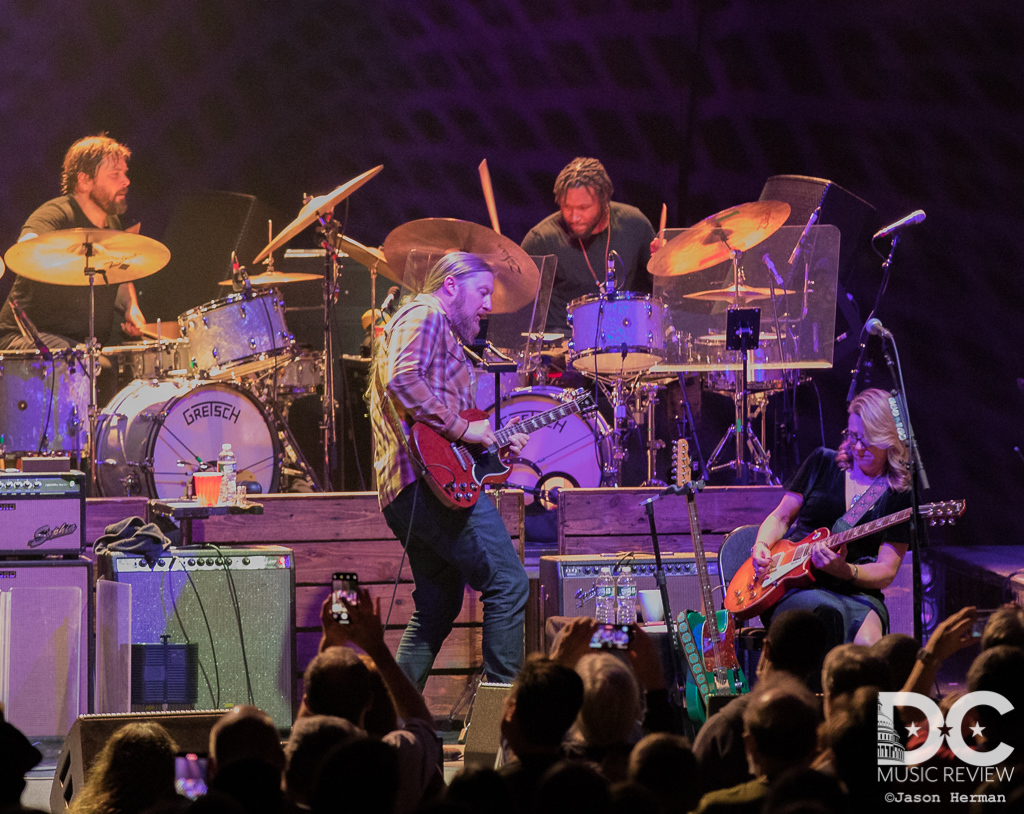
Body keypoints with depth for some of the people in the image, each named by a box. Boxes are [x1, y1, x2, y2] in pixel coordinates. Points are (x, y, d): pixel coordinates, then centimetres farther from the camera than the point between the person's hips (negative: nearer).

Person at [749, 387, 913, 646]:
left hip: (855, 593, -1)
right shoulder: (823, 462, 12)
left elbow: (886, 572, -2)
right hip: (793, 588, 1)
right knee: (829, 612, -37)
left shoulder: (900, 494, 3)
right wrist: (762, 546, -2)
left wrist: (844, 571, -21)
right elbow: (781, 517, 19)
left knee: (868, 642, -37)